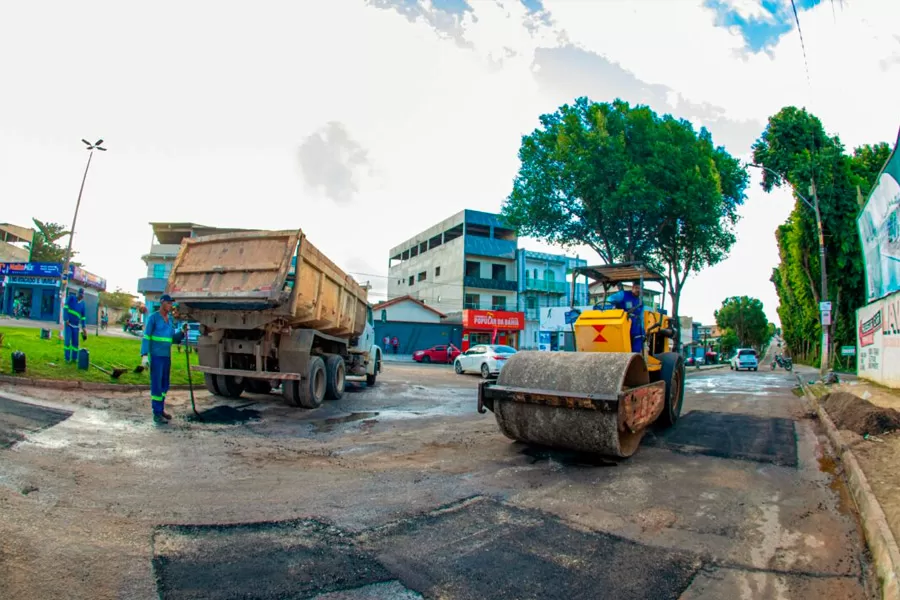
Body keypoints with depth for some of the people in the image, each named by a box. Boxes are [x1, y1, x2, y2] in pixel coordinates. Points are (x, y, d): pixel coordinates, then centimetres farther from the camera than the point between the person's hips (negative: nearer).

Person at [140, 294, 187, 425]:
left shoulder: (171, 319, 12)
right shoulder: (153, 317, -6)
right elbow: (146, 337, -9)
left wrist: (182, 332, -2)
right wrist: (144, 355, -15)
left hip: (167, 356, 7)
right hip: (156, 356, -7)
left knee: (165, 385, 13)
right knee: (156, 385, -4)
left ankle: (161, 410, 24)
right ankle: (157, 414, 0)